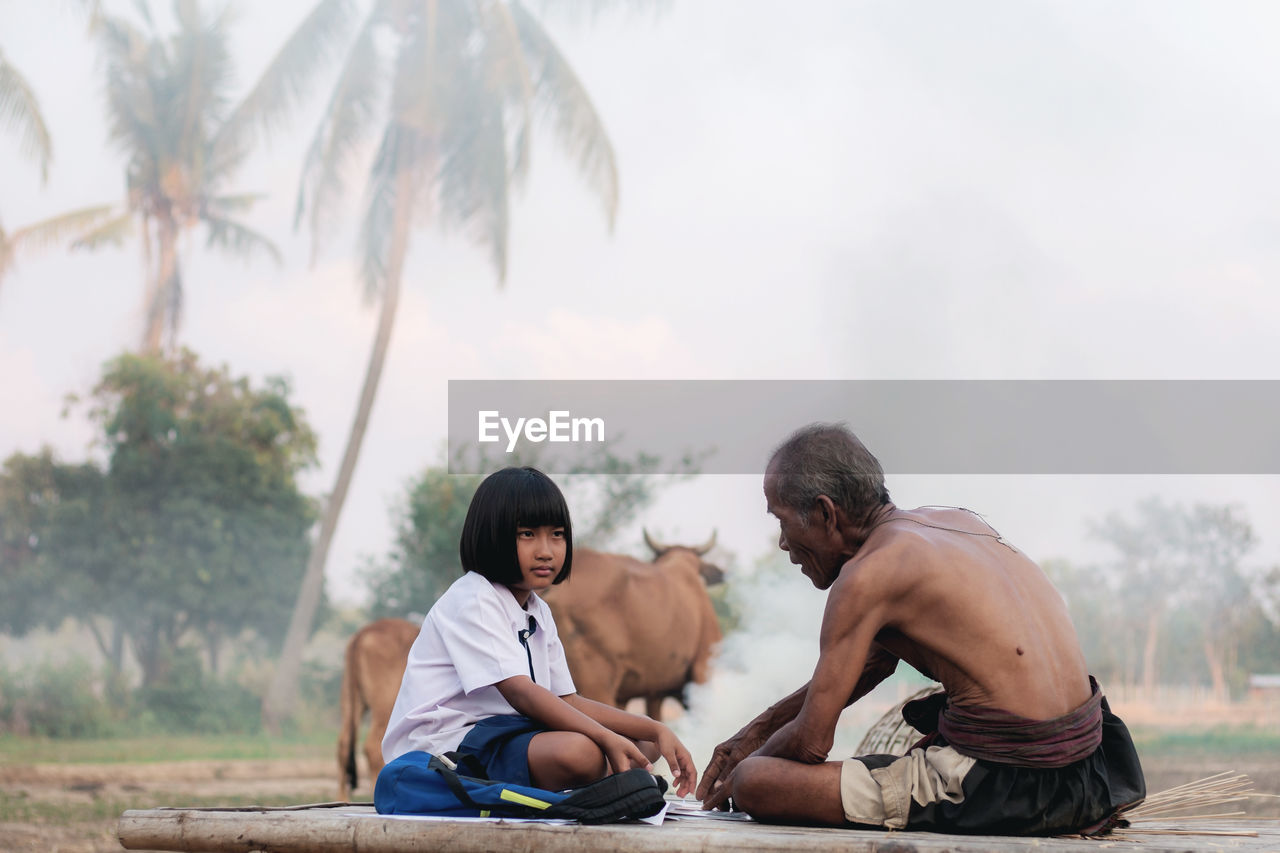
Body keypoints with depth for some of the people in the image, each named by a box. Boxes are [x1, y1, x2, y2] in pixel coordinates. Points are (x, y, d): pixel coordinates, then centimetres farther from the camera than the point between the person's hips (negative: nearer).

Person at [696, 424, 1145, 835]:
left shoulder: (868, 573, -10)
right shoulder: (953, 520, 16)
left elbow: (809, 743, -7)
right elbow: (870, 665, 29)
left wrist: (746, 773, 14)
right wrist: (757, 730, 29)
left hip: (1002, 782, -9)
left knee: (754, 784, -11)